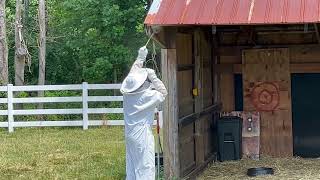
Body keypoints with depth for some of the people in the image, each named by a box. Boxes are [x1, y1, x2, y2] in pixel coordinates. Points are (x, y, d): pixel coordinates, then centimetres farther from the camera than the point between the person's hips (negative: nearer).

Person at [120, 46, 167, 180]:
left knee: (131, 165, 13)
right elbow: (163, 93, -4)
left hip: (130, 134, 7)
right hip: (143, 135, -7)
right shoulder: (147, 96, -20)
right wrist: (153, 77, -10)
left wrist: (141, 58, 15)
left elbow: (133, 74, 11)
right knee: (145, 167, -2)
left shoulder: (127, 92, -3)